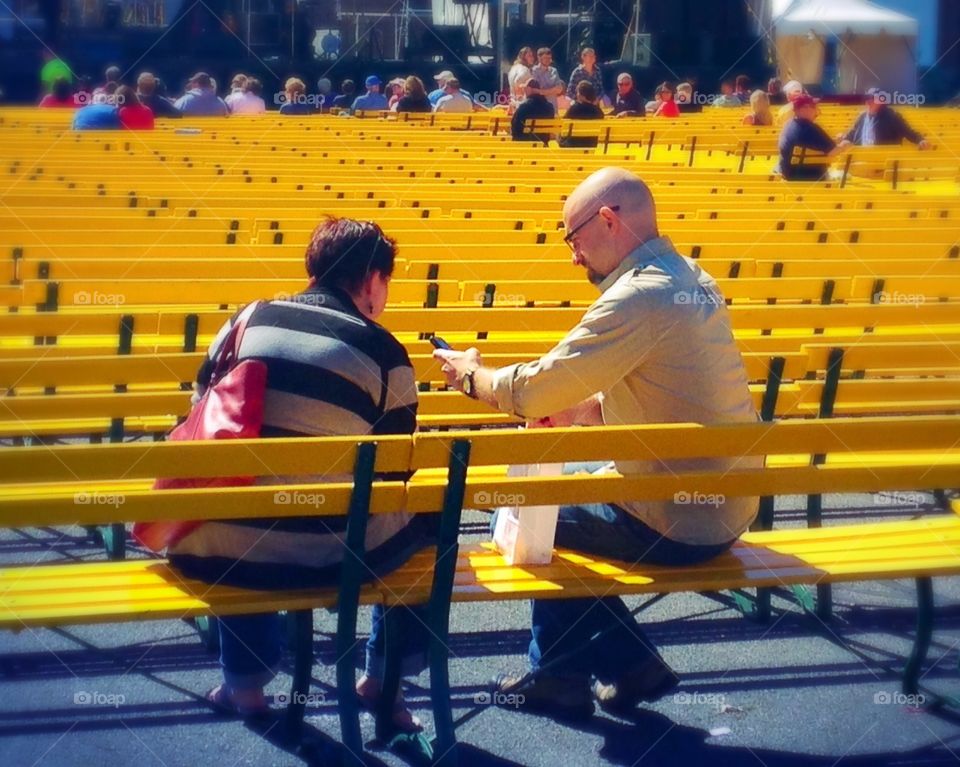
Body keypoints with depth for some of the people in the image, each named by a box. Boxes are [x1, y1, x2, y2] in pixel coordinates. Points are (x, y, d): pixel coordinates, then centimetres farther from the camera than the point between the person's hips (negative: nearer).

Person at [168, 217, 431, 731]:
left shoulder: (250, 319, 6)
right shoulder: (384, 352, -1)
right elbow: (395, 475, 4)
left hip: (218, 555, 4)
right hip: (324, 560, -3)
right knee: (427, 512, 23)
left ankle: (245, 680, 40)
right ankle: (384, 676, 31)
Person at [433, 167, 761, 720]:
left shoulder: (639, 296, -22)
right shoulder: (692, 280, 7)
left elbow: (535, 390, -19)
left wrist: (470, 374, 0)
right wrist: (578, 409, 9)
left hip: (680, 524, -9)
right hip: (722, 504, 9)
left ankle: (631, 662, 18)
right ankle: (563, 670, 26)